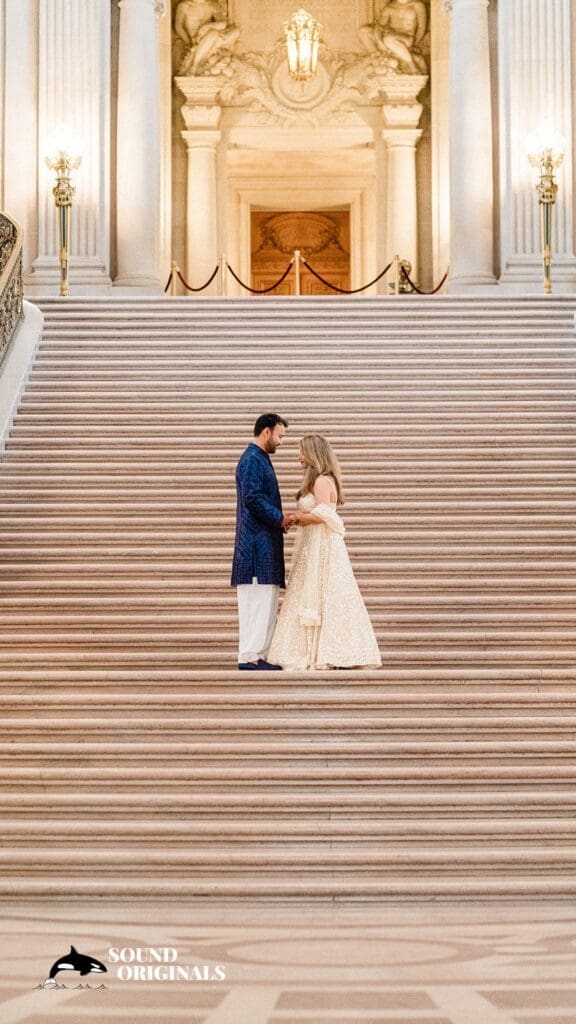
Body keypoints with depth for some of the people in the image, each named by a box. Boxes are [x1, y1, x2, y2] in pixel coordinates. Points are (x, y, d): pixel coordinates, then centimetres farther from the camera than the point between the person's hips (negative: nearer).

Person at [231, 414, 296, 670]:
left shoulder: (261, 459, 20)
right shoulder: (252, 459, -11)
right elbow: (253, 497, -20)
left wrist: (280, 520, 10)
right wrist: (280, 518, -12)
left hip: (266, 542, 10)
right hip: (257, 541, -10)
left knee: (267, 601, 10)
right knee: (257, 599, -10)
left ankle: (259, 656, 12)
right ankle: (249, 657, -9)